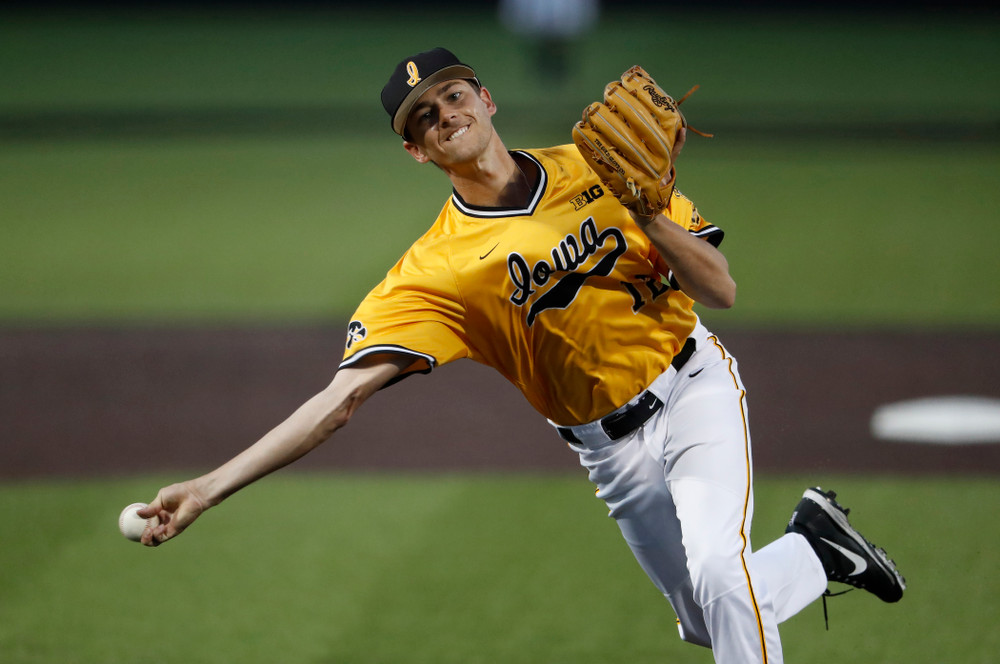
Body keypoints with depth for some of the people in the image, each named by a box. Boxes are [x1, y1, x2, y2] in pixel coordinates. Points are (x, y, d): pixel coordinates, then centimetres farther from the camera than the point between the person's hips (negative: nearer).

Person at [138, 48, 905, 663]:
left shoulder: (595, 169, -8)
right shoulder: (434, 270, -15)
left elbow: (721, 288, -7)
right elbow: (344, 397, -26)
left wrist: (641, 209, -24)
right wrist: (211, 487, -37)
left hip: (695, 388, -1)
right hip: (612, 449, 1)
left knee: (716, 574, -25)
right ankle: (816, 548, 33)